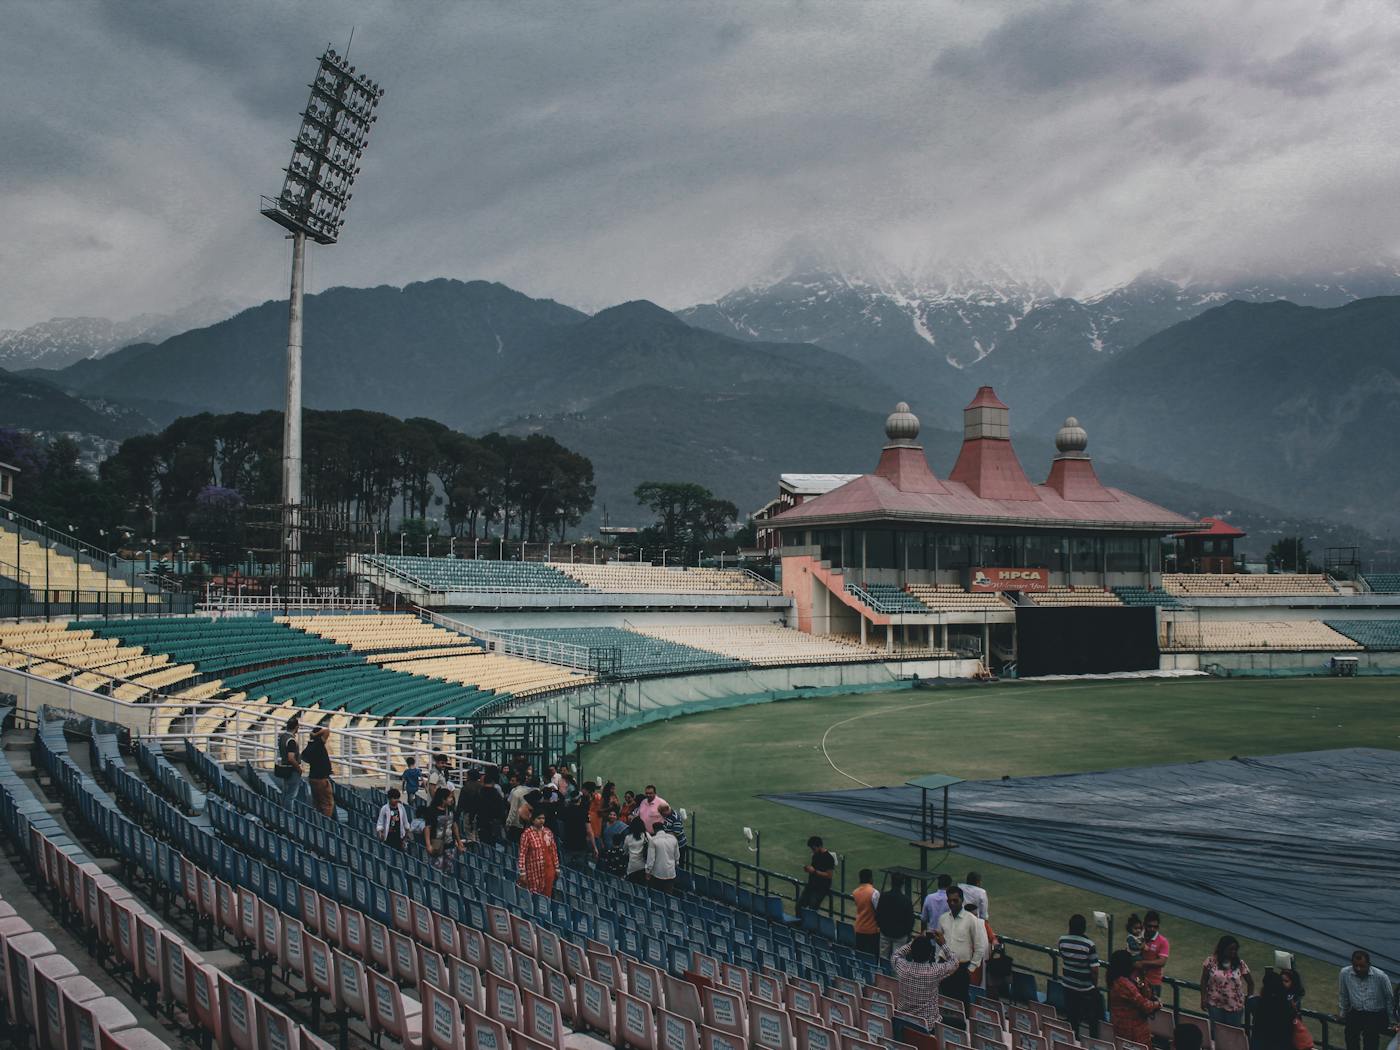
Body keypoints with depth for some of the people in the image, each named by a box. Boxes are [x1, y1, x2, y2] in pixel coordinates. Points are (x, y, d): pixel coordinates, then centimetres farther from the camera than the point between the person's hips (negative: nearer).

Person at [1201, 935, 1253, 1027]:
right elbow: (1204, 981, 0)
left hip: (1235, 1006, 1)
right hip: (1215, 1005, -1)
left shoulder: (1239, 963, -4)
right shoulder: (1211, 961, -7)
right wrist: (1203, 998, -4)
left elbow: (1250, 982, 6)